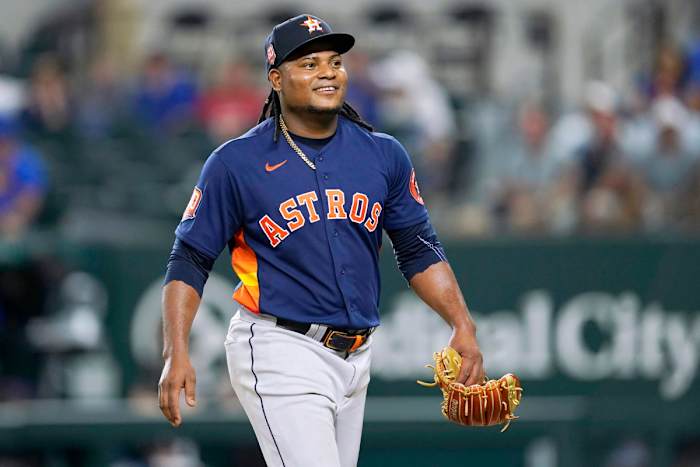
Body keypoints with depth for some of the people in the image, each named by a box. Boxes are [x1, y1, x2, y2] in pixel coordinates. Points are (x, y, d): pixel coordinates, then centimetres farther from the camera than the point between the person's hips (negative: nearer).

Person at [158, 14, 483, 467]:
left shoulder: (384, 156, 7)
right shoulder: (237, 163, -5)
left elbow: (419, 250, 13)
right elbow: (189, 261, -2)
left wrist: (463, 324, -1)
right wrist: (176, 355, -13)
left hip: (355, 357, 6)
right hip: (281, 355, -6)